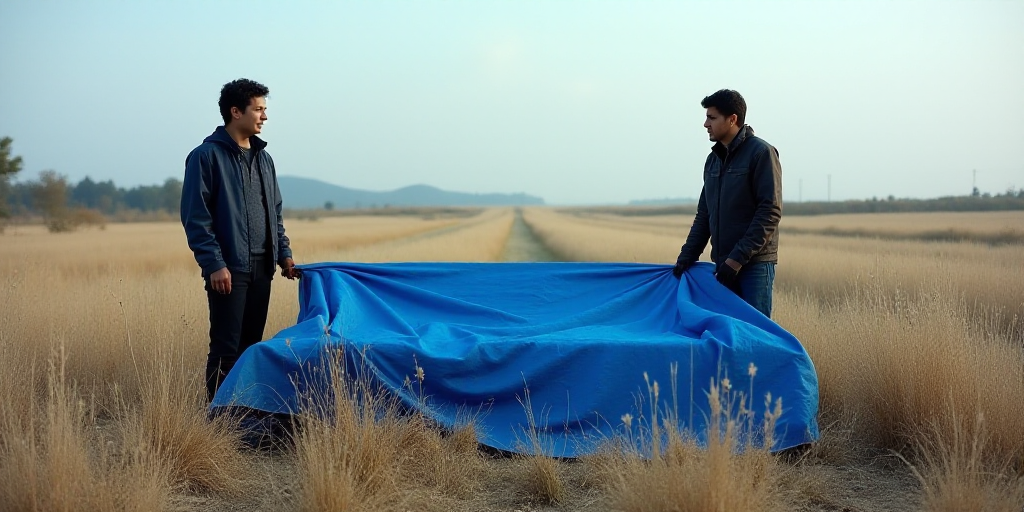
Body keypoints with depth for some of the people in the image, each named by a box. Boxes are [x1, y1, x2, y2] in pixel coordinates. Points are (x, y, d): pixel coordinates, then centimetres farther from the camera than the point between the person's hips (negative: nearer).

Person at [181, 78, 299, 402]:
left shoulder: (263, 158, 16)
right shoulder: (207, 156, -5)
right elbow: (195, 217, -10)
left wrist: (284, 254, 12)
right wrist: (214, 264, -16)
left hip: (262, 269, 7)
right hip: (228, 270, -7)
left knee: (251, 347, 10)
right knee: (226, 350, -5)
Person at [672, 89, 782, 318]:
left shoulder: (761, 153, -7)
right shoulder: (713, 159, 15)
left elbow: (770, 212, -14)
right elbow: (703, 215, 20)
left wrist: (738, 258, -18)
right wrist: (687, 256, 9)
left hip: (755, 264, -7)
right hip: (722, 264, 7)